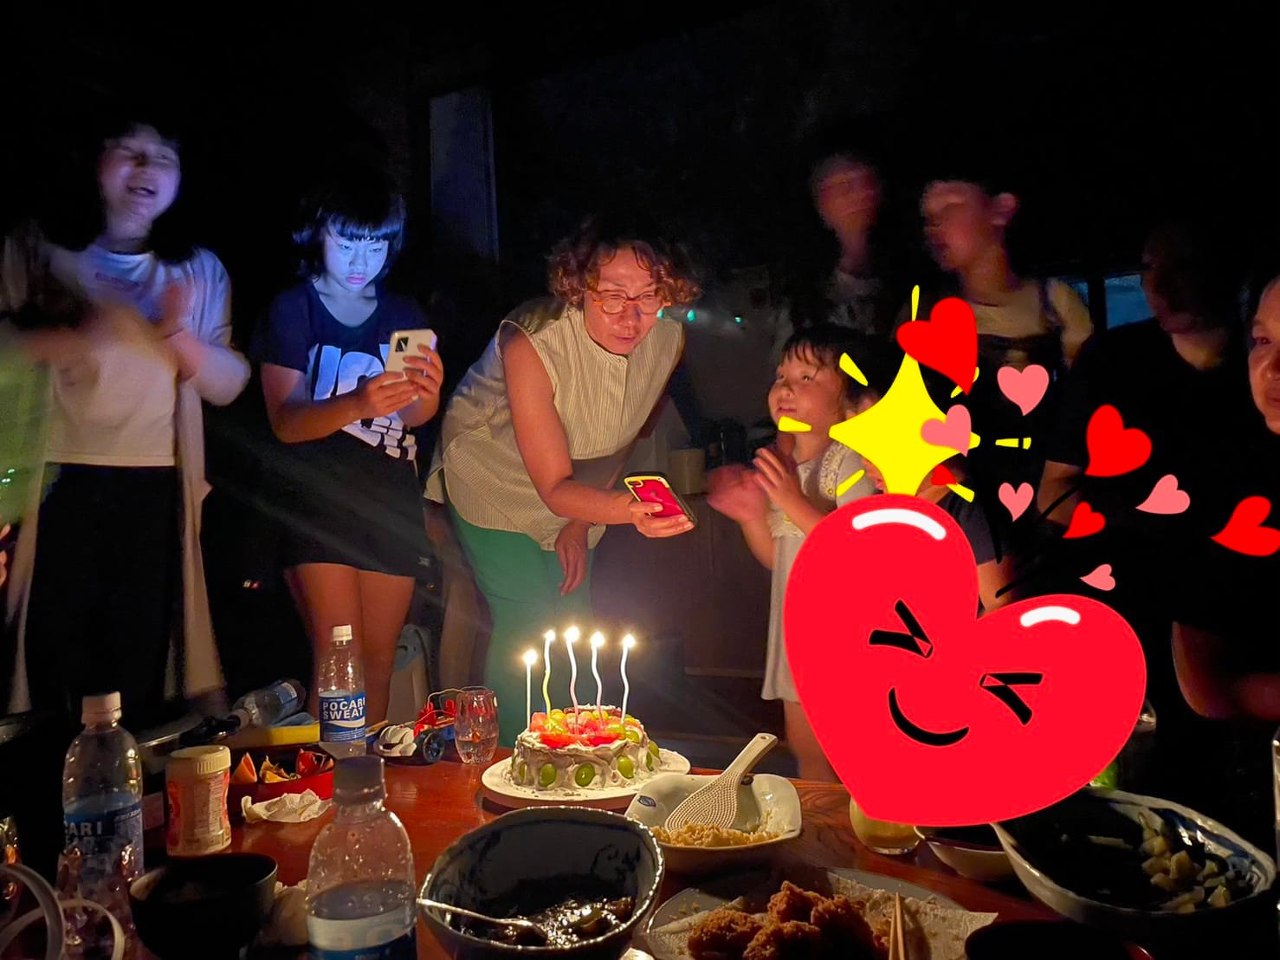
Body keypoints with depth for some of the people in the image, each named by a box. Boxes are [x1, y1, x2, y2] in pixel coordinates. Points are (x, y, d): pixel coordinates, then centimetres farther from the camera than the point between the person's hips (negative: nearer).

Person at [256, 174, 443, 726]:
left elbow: (412, 418, 6)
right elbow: (286, 422, -10)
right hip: (319, 499, -3)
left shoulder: (403, 317, 11)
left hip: (392, 502, 4)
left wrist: (427, 394, -19)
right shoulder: (294, 310, 1)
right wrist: (359, 404, -29)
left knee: (380, 660, 8)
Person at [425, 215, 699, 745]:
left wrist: (581, 522, -6)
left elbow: (625, 435, -2)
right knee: (527, 628, -11)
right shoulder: (530, 346, -36)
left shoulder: (668, 339, -20)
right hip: (494, 482, -4)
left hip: (575, 490, 5)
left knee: (575, 626, 8)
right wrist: (627, 510, -53)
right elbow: (554, 488, -34)